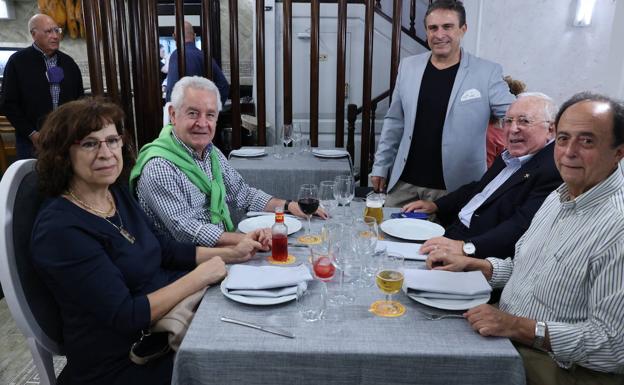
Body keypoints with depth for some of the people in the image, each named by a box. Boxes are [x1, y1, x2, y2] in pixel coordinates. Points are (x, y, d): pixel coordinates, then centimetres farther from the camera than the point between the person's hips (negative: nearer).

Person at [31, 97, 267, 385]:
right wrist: (198, 277, -20)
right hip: (122, 361, -7)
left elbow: (163, 249, 9)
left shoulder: (117, 192, 2)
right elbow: (125, 316, -25)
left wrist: (231, 254, 0)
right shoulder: (60, 228, -23)